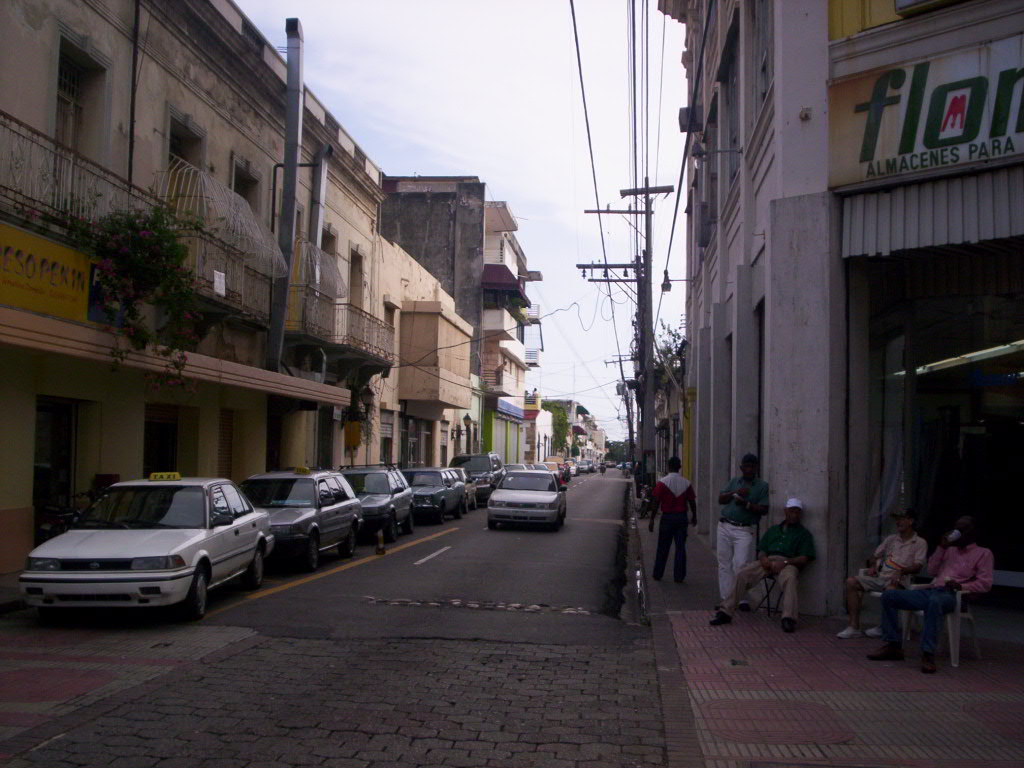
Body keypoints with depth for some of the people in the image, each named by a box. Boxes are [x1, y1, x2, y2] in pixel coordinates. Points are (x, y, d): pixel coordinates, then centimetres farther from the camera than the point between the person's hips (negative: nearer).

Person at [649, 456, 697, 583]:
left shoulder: (662, 482, -9)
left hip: (667, 517, -1)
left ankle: (658, 575, 17)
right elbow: (692, 502, 3)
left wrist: (652, 519, -5)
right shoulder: (686, 483, -2)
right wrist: (694, 517, 18)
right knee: (680, 547, 6)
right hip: (682, 517, 2)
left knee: (663, 548, 9)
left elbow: (656, 502, -11)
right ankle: (679, 577, 7)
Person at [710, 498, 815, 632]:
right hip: (767, 561, 4)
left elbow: (804, 558, 1)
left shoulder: (804, 533, 15)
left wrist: (784, 563, -16)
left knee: (789, 578, -39)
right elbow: (761, 550, 22)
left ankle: (788, 619, -45)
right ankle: (726, 612, -17)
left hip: (788, 563, -3)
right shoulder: (773, 530, 28)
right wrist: (763, 558, -4)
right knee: (742, 574, -20)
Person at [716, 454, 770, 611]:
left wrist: (746, 504, -17)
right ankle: (726, 598, 11)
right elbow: (720, 499, 9)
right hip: (725, 526, 4)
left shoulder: (762, 486, 3)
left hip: (744, 530, -4)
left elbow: (763, 509, -5)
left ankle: (742, 599, -3)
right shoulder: (734, 482, 16)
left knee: (741, 564, -12)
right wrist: (734, 493, -6)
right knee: (724, 564, 5)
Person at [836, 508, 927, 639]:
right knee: (851, 582, -14)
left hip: (898, 579, -6)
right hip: (880, 576, 6)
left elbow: (918, 566, -8)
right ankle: (854, 627, -17)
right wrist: (872, 566, 3)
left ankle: (883, 627, -18)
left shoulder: (920, 543, 4)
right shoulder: (891, 539, 20)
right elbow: (875, 555, 25)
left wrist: (901, 571, -24)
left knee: (890, 589, -41)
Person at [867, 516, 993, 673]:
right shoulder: (950, 550, 29)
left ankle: (928, 654, -44)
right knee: (889, 595, -9)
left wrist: (961, 586, -18)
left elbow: (985, 583, -2)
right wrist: (941, 547, 10)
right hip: (931, 590, 7)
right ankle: (893, 645, -10)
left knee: (934, 601, -44)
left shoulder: (983, 553, 10)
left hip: (951, 595, -7)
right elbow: (932, 570, 20)